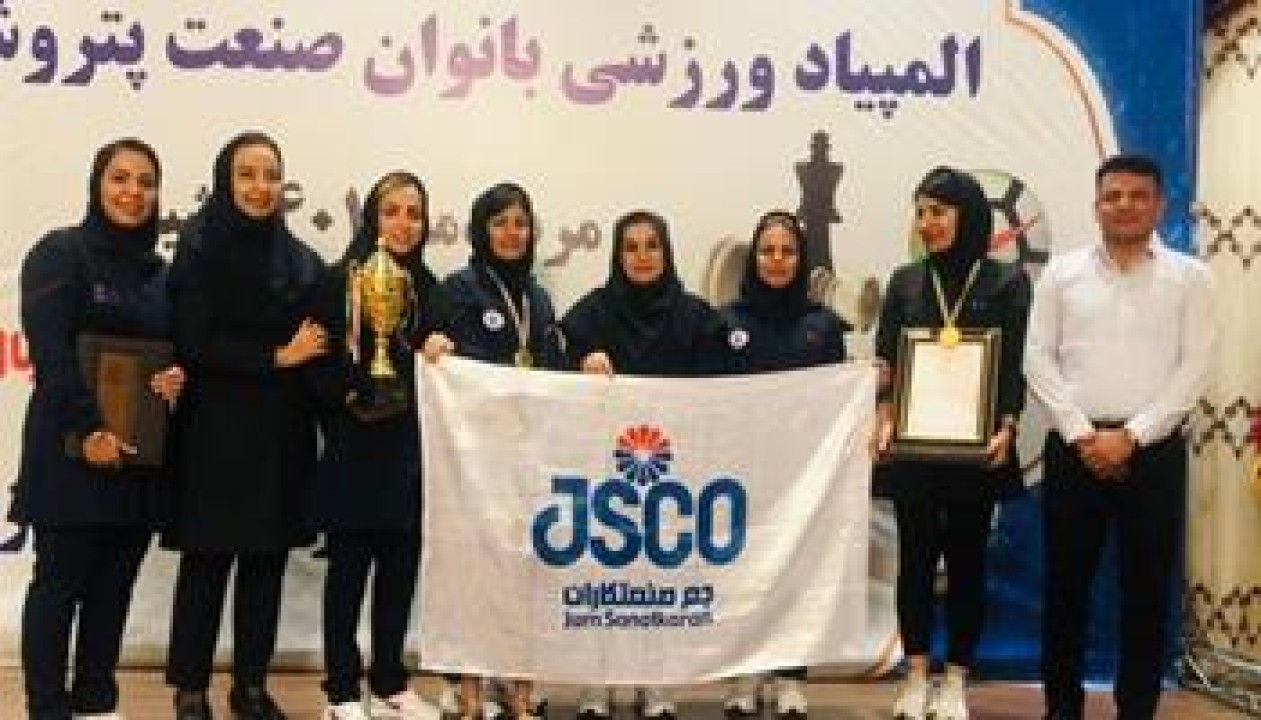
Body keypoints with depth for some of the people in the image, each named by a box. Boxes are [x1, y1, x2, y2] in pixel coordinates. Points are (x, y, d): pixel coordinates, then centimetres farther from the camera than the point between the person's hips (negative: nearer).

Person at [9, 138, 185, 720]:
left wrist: (178, 375, -3)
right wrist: (89, 429, -21)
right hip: (73, 447, -6)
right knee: (60, 581, 0)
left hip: (138, 450, 6)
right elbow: (50, 350, -15)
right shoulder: (60, 253, -5)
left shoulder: (159, 272, 15)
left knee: (114, 583, 10)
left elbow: (173, 347, 21)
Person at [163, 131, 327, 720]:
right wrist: (276, 357, -13)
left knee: (267, 562, 7)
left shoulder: (301, 259, 10)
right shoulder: (201, 248, -3)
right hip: (217, 433, -4)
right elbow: (194, 343, -12)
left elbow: (313, 344, 16)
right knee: (207, 561, 1)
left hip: (281, 434, 4)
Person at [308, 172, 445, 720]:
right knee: (349, 570, 3)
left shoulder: (427, 286, 12)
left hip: (409, 451, 5)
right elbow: (320, 367, -10)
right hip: (356, 451, -5)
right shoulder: (342, 280, -5)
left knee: (401, 570, 10)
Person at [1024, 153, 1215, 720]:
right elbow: (1038, 361, 1)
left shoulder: (1189, 276, 4)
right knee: (1066, 587, 6)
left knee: (1147, 592, 5)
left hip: (1154, 451, -1)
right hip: (1074, 449, 1)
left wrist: (1131, 436, -12)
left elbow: (1194, 369, -4)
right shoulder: (1062, 273, 6)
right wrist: (1082, 435, -9)